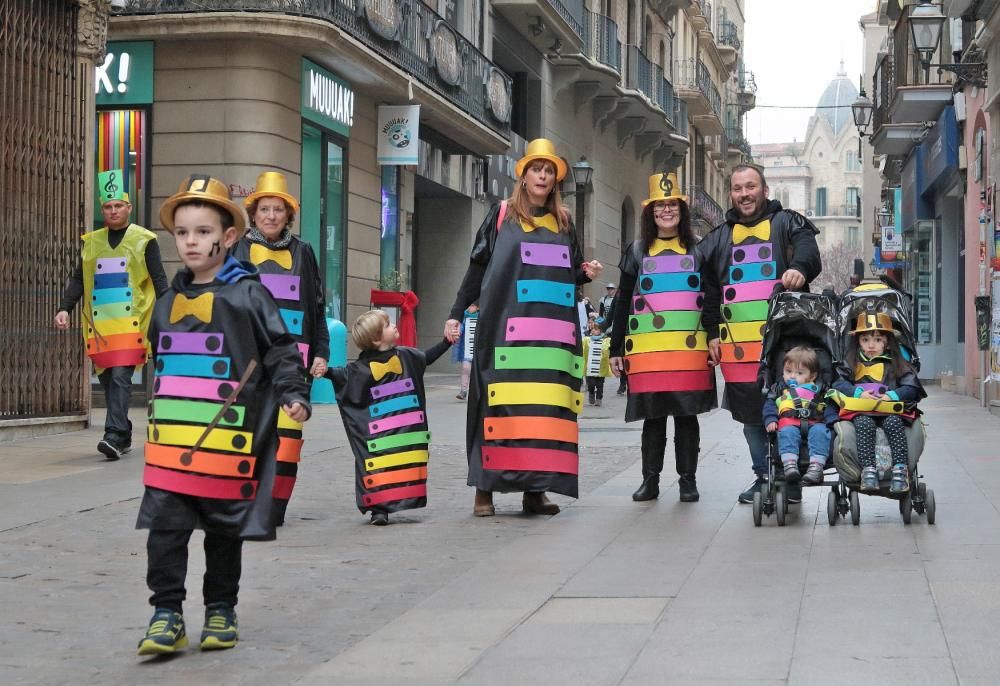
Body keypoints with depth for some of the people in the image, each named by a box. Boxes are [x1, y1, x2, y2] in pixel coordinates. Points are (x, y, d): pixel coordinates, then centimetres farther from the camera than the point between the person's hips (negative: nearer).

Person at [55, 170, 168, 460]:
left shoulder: (144, 240, 3)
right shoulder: (91, 242, 14)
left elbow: (159, 280, 1)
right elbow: (78, 280, 14)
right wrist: (65, 308, 1)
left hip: (131, 321, -5)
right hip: (99, 323, 5)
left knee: (120, 376, -15)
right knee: (106, 378, 7)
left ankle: (115, 436, -19)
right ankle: (124, 435, 20)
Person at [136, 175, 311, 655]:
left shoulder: (248, 295, -4)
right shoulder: (168, 303, 12)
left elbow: (281, 351, -5)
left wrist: (294, 395, -17)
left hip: (227, 439, -4)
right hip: (171, 440, 4)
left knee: (225, 531, 9)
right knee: (164, 527, -3)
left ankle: (221, 611, 23)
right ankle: (167, 615, 3)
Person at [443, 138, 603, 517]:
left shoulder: (564, 222, 16)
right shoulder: (502, 214, 7)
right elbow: (477, 267, 6)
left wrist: (586, 273, 0)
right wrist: (456, 314, 2)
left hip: (552, 331, 3)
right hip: (506, 327, -3)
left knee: (547, 407, -2)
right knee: (501, 406, -7)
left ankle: (535, 490, 1)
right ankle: (485, 489, -4)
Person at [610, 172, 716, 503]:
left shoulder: (698, 250, 10)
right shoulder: (637, 252, 12)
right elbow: (622, 303, 11)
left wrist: (715, 339, -1)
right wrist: (616, 349, 6)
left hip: (690, 349, -1)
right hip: (646, 350, 1)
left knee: (687, 414, 1)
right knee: (653, 416, 3)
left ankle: (688, 481, 9)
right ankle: (650, 480, 10)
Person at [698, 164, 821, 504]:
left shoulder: (787, 223, 8)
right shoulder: (718, 238, 20)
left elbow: (808, 251, -12)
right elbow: (708, 289, 21)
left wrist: (799, 268, -35)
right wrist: (713, 332, 12)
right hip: (736, 342, 4)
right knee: (750, 413, 6)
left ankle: (790, 479, 3)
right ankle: (764, 476, 16)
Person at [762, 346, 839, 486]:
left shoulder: (817, 391, 25)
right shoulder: (780, 389, 27)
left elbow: (829, 408, 15)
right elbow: (769, 404, 15)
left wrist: (834, 422, -6)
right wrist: (770, 420, -5)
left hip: (815, 423, 0)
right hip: (789, 423, 0)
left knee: (820, 432, -34)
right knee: (787, 432, -36)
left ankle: (816, 466, -46)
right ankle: (789, 463, -50)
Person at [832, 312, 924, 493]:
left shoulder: (896, 363, 16)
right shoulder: (852, 363, 19)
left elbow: (911, 387, 5)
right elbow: (838, 383, 4)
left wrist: (892, 395, -12)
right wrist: (858, 393, -12)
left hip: (890, 409, 0)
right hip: (861, 411, 0)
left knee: (894, 423, -33)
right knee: (864, 424, -33)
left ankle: (901, 469, -37)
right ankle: (868, 470, -42)